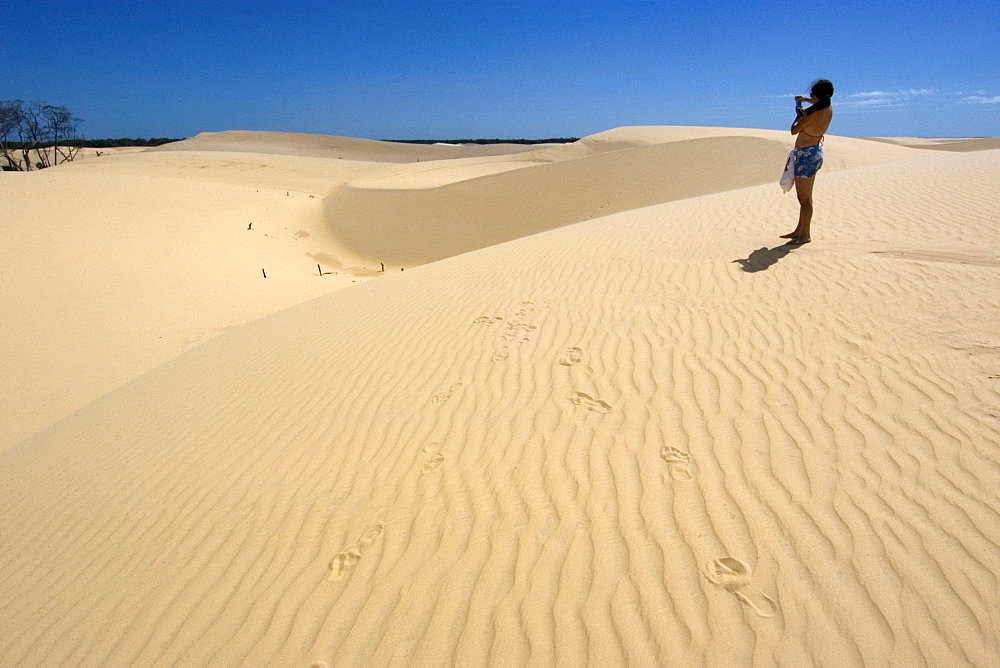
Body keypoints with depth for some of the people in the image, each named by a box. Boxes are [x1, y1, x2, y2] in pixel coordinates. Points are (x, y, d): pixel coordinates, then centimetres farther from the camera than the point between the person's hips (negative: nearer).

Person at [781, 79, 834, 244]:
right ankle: (799, 230, 26)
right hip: (815, 152, 10)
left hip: (806, 155, -10)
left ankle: (805, 235, 0)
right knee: (805, 196, 16)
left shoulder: (813, 114, -22)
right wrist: (805, 100, 25)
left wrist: (799, 114, 2)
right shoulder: (829, 109, 4)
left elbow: (794, 130, -12)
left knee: (804, 198, -5)